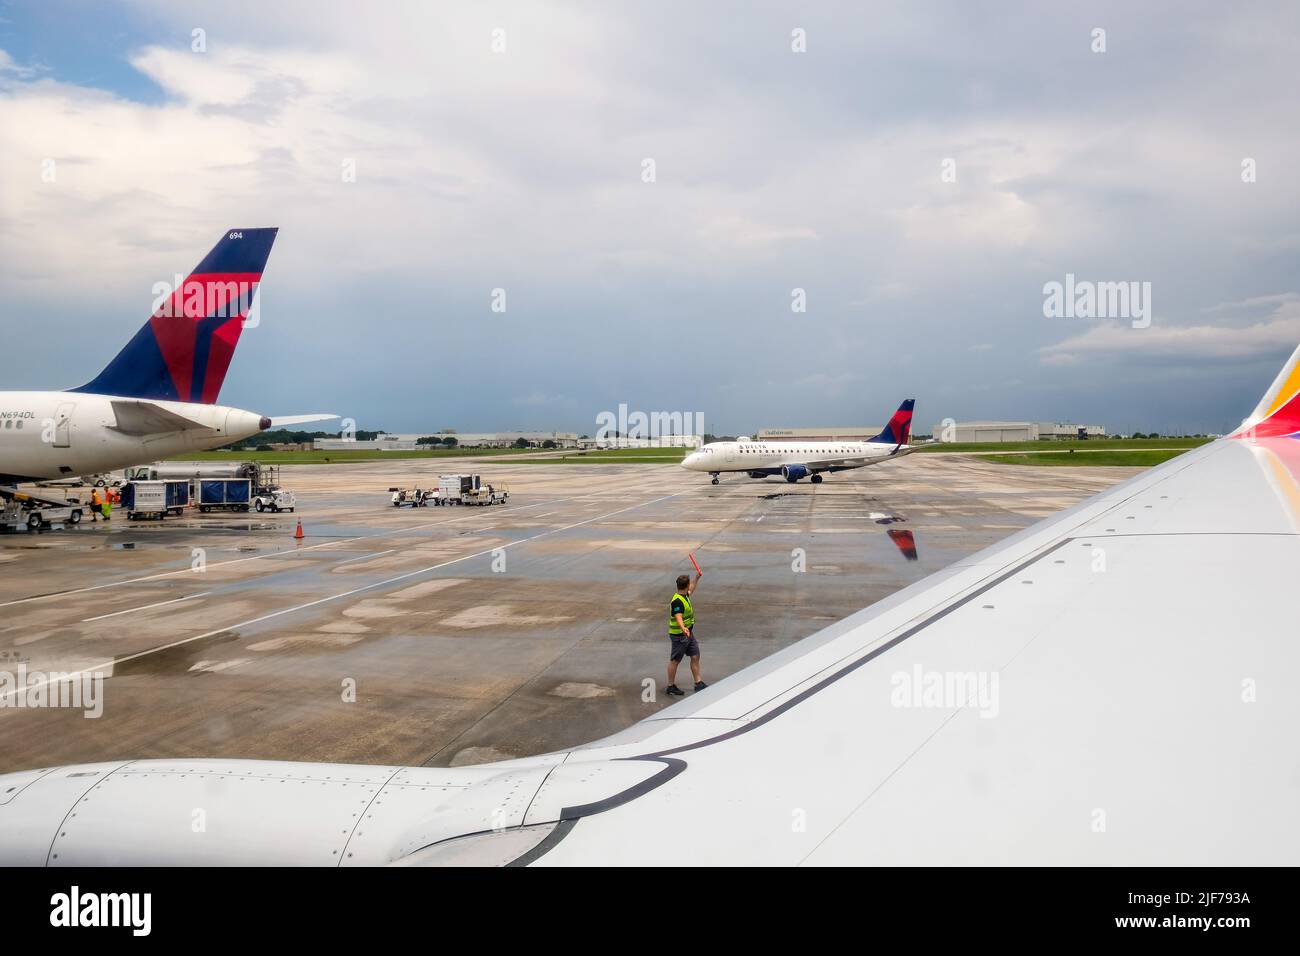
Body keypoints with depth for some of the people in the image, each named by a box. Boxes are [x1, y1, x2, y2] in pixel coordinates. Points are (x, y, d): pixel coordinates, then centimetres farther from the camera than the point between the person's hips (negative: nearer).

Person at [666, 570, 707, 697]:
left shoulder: (684, 595, 6)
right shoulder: (677, 601, -26)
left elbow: (691, 591, 32)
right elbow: (678, 617, -41)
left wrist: (697, 579, 31)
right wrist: (683, 628, -59)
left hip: (688, 633, 10)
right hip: (679, 635, -10)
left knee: (695, 656, 13)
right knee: (675, 661, 3)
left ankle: (698, 683, 22)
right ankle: (671, 687, 14)